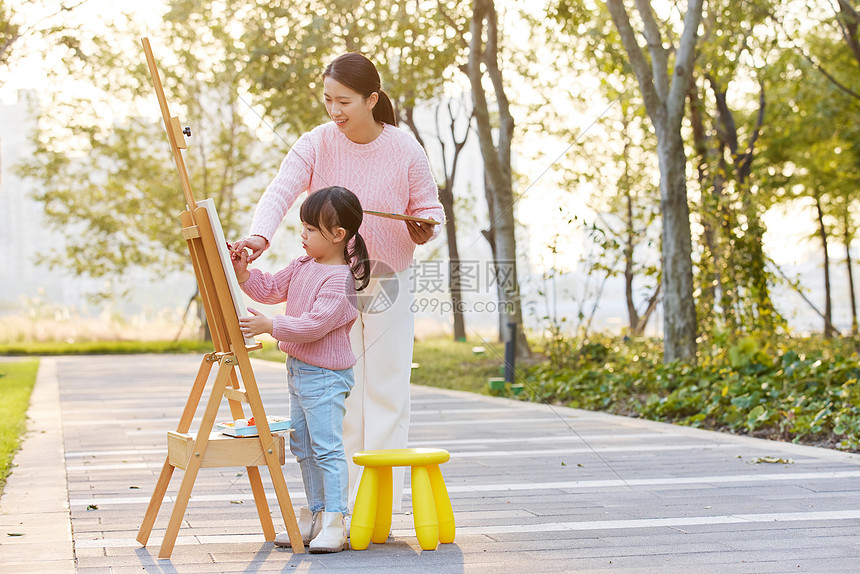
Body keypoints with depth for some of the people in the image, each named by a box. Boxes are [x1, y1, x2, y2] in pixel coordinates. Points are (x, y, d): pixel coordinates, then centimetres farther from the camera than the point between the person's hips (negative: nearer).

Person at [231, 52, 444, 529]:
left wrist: (424, 227, -22)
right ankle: (339, 503, 10)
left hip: (389, 282, 0)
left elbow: (428, 206, 2)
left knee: (386, 391, 0)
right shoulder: (316, 145, -10)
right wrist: (258, 236, -43)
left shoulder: (405, 150, -10)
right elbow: (280, 191, -24)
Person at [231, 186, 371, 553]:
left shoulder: (340, 280, -20)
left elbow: (314, 324, -27)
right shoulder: (303, 266, 8)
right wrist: (244, 274, 0)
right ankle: (315, 514, 26)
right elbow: (271, 289, 16)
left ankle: (334, 522, -4)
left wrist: (270, 326, -27)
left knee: (326, 448, -9)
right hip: (299, 369, 10)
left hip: (325, 376, -10)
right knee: (303, 447, 15)